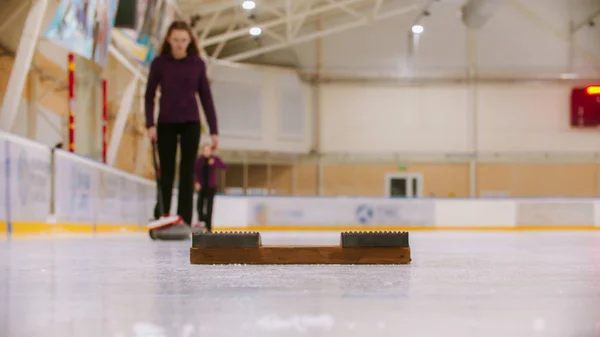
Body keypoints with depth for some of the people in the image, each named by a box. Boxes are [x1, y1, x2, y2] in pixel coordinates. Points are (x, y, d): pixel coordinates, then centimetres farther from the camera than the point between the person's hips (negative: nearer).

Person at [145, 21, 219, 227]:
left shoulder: (198, 64, 1)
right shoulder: (159, 63, -2)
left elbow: (206, 97, 3)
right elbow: (149, 95, 1)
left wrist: (214, 130, 1)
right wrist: (150, 124, -11)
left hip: (190, 123, 1)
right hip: (166, 124, -1)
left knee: (187, 172, -2)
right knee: (166, 172, 1)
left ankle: (185, 221, -1)